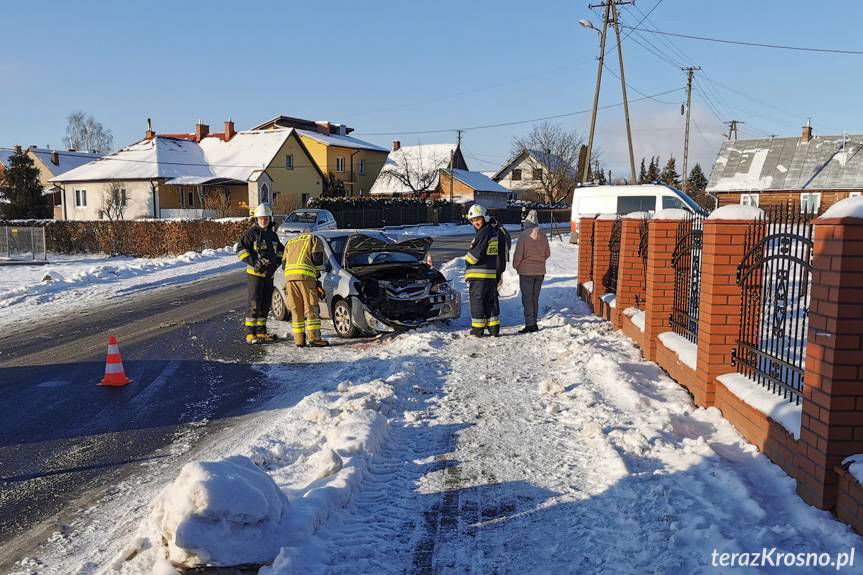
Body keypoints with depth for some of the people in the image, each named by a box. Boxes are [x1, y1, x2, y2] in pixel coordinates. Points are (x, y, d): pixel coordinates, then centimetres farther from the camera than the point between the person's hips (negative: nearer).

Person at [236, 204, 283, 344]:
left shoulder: (272, 234, 14)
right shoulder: (251, 232, -6)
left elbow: (280, 249, 27)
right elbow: (240, 249, -11)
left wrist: (277, 261, 9)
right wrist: (253, 262, -20)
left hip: (269, 274, 7)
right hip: (255, 273, -7)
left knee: (266, 304, 12)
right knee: (254, 303, -11)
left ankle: (261, 332, 22)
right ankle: (250, 334, -7)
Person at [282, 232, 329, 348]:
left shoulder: (290, 243, 33)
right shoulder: (314, 239, 19)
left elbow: (284, 264, 27)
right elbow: (318, 259, 5)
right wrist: (317, 273, 22)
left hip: (288, 276, 5)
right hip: (305, 275, -4)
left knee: (296, 310, 7)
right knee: (311, 308, -2)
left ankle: (299, 340, 7)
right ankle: (314, 338, -8)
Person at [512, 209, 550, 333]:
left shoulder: (524, 236, -14)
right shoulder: (542, 236, 0)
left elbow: (518, 254, -12)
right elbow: (547, 253, 8)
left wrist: (515, 265, 5)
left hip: (526, 271, -5)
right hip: (540, 271, 5)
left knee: (527, 298, 0)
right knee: (535, 298, 13)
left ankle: (530, 324, -4)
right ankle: (534, 323, 17)